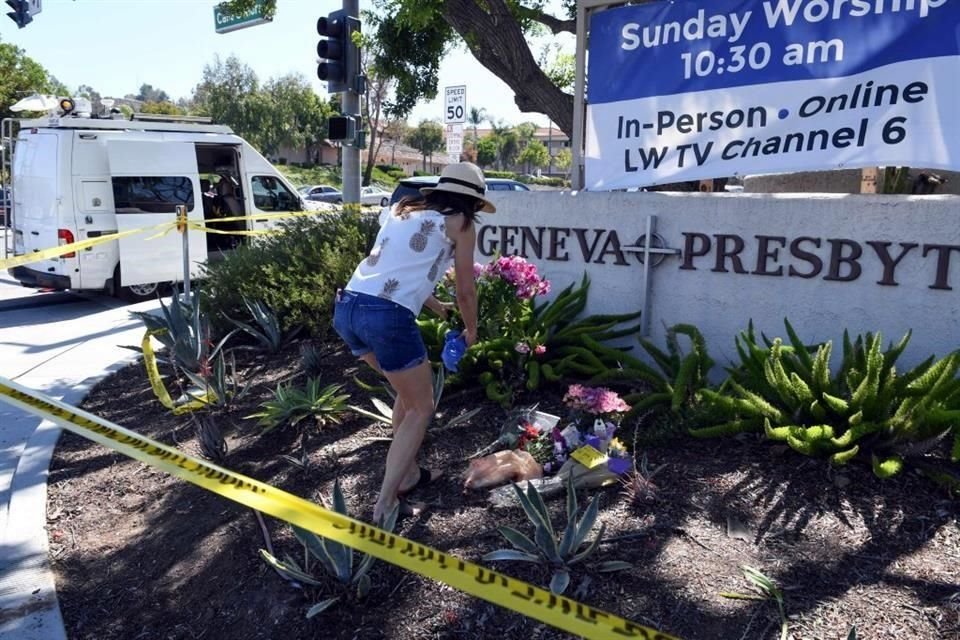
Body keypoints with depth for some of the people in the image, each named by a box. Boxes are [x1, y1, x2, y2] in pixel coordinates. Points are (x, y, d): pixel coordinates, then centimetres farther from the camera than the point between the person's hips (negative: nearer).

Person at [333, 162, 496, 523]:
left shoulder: (400, 210, 25)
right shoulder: (460, 224, 8)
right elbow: (466, 291, 13)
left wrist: (437, 307, 46)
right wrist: (471, 330, 32)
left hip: (346, 307, 7)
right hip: (387, 316, -7)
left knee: (409, 392, 26)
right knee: (421, 409, 11)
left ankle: (408, 475, 36)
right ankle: (385, 505, 6)